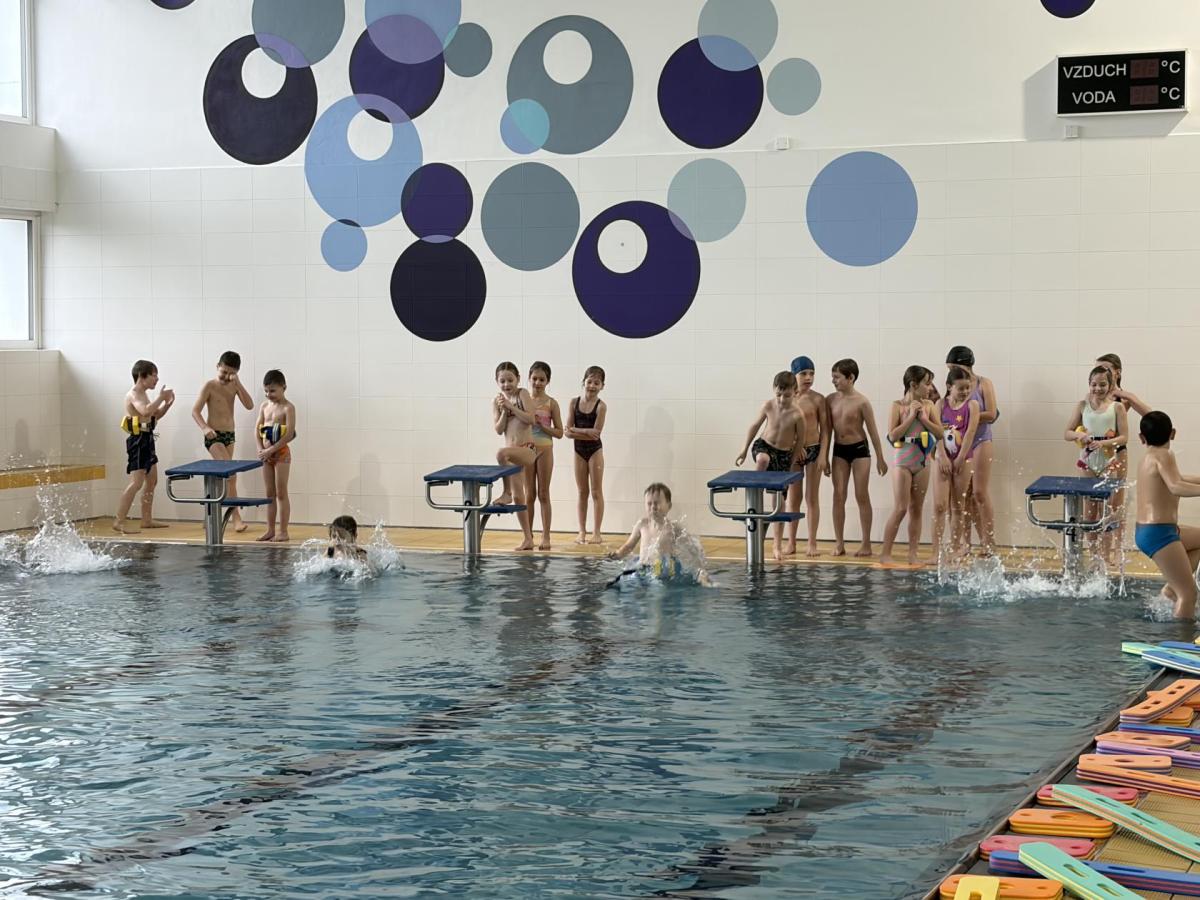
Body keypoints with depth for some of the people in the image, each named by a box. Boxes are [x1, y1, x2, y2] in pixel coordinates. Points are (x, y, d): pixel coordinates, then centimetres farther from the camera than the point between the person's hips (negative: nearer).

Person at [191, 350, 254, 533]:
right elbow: (195, 411, -11)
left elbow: (249, 405, -6)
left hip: (230, 436, 6)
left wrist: (238, 383, -14)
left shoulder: (234, 386, 6)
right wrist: (205, 428, -28)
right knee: (231, 474, -17)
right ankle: (236, 516, -15)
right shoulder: (210, 386, -8)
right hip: (214, 436, -6)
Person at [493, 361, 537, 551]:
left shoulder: (523, 394, -2)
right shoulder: (497, 401, 9)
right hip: (512, 453, 5)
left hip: (527, 449, -5)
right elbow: (499, 429, 3)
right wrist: (504, 410, -9)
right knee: (518, 497, 6)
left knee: (501, 453, -38)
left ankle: (507, 493, -20)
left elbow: (530, 419, -12)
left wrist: (511, 406, -14)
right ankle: (527, 539, 13)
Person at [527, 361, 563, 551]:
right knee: (529, 494, 7)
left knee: (543, 494, 3)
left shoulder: (551, 403, -2)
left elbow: (559, 432, -2)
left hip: (544, 449, -2)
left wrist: (542, 425, -16)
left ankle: (546, 536, 7)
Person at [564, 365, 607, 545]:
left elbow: (596, 433, -17)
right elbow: (568, 432, -7)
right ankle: (582, 532, 13)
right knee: (582, 492, 9)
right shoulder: (574, 403, 0)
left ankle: (597, 532, 5)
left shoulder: (601, 406, -9)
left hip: (595, 450, -3)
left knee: (596, 492, 2)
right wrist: (586, 433, -19)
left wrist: (575, 430, -15)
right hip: (579, 450, 3)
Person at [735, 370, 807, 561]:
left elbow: (800, 440, -5)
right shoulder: (768, 406, -12)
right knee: (763, 459, -40)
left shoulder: (797, 415, -19)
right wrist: (744, 450, 7)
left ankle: (778, 546, 12)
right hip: (763, 445, 1)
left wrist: (791, 461, 3)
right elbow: (755, 426, 3)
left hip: (784, 454, -1)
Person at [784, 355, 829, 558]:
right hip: (792, 452, 2)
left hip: (813, 450, -2)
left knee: (812, 498, 3)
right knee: (793, 498, 7)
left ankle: (812, 544, 8)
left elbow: (824, 428, -3)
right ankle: (791, 543, 13)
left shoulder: (817, 399, -4)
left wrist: (823, 454, -10)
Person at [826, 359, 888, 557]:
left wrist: (880, 458, -3)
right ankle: (839, 543, 6)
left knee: (862, 496, 1)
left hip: (859, 449, -4)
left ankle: (866, 544, 7)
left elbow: (873, 430, -6)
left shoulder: (861, 402, -12)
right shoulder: (831, 400, 1)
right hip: (839, 450, 4)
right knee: (838, 496, 2)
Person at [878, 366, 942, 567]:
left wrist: (924, 418, -11)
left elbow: (940, 433, 1)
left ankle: (913, 554, 12)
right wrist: (911, 416, -16)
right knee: (900, 509, -9)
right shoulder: (898, 406, -8)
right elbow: (892, 435, -17)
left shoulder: (928, 405, 4)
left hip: (922, 462, 5)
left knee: (917, 509, 7)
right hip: (903, 462, -5)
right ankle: (885, 554, -3)